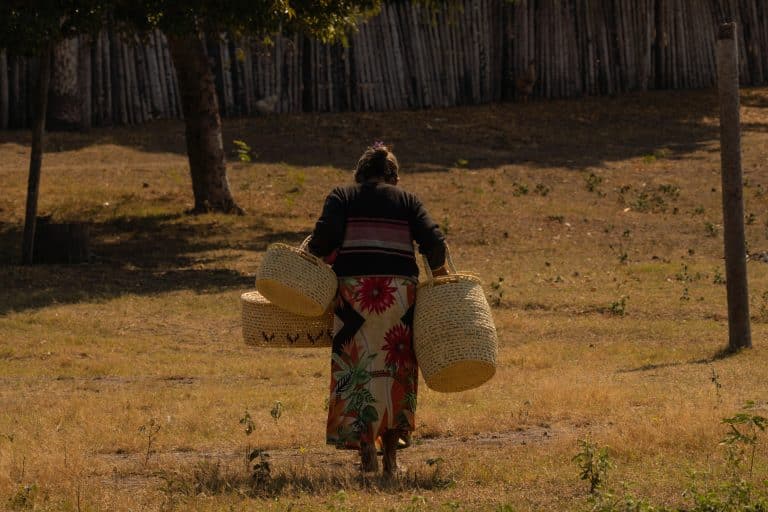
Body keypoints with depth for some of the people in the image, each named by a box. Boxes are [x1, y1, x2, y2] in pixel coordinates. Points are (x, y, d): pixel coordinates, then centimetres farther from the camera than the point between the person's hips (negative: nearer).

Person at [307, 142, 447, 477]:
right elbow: (432, 241, 0)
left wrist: (310, 257, 8)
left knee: (356, 367, 1)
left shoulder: (342, 197, 9)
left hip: (355, 289, -1)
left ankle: (365, 448, -9)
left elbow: (326, 234, -8)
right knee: (395, 368, 9)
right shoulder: (407, 201, 12)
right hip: (399, 290, 1)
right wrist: (439, 274, 15)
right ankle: (391, 455, 11)